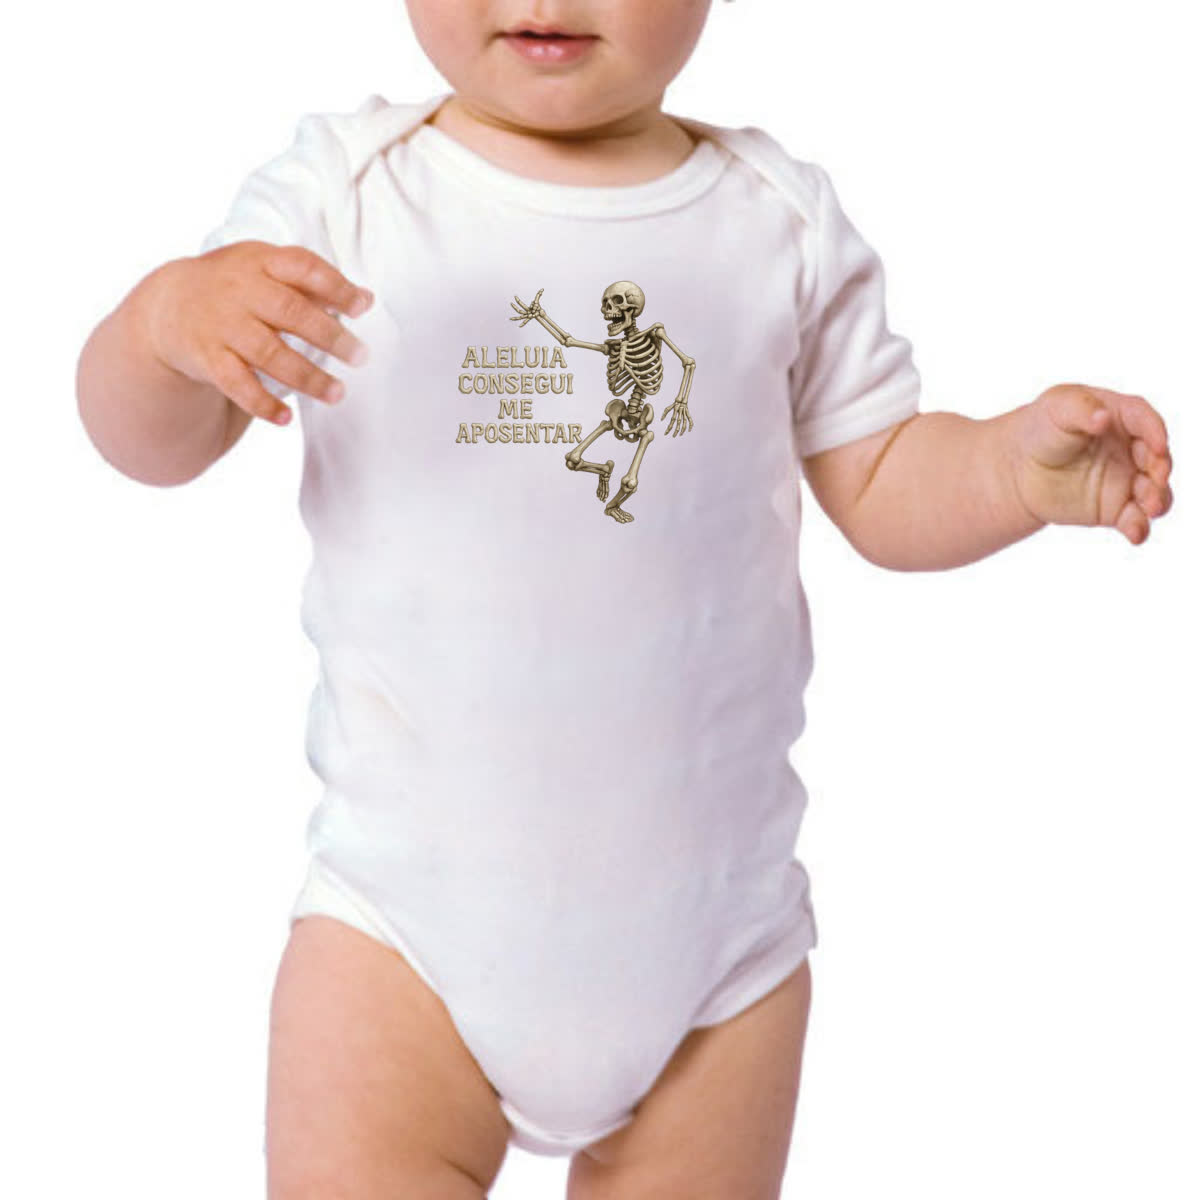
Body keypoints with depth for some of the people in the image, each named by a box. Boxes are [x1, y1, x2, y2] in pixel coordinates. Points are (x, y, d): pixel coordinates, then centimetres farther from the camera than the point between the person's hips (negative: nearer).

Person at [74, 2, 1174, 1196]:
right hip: (411, 906, -1)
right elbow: (149, 443, -8)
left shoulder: (780, 222, -2)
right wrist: (168, 318, -29)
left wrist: (1022, 465, -14)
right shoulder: (346, 190, -6)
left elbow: (880, 483, 5)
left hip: (712, 914, 2)